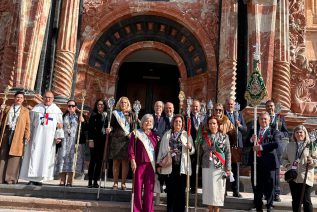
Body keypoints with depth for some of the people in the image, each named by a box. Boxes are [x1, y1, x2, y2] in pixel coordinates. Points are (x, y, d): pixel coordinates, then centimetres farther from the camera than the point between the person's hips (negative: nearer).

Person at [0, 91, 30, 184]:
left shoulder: (25, 110, 10)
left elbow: (27, 124, 3)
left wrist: (27, 135, -7)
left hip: (17, 135, -2)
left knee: (14, 156, -4)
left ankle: (11, 178, 0)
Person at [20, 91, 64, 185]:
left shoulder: (57, 110, 8)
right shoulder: (37, 108, 9)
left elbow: (60, 124, 3)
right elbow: (30, 122, 8)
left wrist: (59, 136, -7)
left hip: (49, 138, 0)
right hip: (36, 135, 0)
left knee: (45, 156, -1)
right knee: (34, 154, -3)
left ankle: (40, 178, 4)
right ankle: (32, 178, 1)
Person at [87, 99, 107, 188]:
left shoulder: (107, 116, 10)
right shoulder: (93, 115, 2)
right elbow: (90, 128, -3)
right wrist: (90, 140, -10)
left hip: (103, 140, 3)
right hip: (95, 140, -3)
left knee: (100, 161, 5)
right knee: (93, 160, -2)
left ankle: (96, 181, 12)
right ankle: (90, 181, 6)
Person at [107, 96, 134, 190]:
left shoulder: (131, 114, 12)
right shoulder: (115, 113, 11)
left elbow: (133, 127, 7)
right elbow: (112, 126, 10)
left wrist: (131, 134, -11)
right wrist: (110, 129, -11)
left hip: (127, 139, 0)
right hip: (116, 139, 0)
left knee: (125, 161, 0)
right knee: (116, 161, 2)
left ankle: (123, 183, 6)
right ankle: (115, 183, 9)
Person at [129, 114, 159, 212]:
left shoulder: (154, 135, 14)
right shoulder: (136, 133, 3)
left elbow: (157, 150, 16)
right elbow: (131, 148, -2)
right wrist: (132, 161, -9)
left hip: (151, 165, 3)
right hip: (139, 163, -3)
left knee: (149, 189, 3)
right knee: (138, 187, 2)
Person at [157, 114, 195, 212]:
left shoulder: (187, 135, 8)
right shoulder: (167, 135, 9)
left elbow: (193, 151, 6)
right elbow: (162, 149, 10)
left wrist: (190, 147, -17)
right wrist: (159, 164, 6)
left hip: (182, 166, 0)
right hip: (169, 165, 0)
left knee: (181, 190, 5)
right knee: (170, 190, 3)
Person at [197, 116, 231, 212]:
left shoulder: (224, 137, 2)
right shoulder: (203, 136, 6)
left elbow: (228, 153, -1)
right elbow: (200, 152, 9)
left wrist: (228, 168, -5)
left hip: (219, 167, -1)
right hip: (207, 167, 2)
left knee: (218, 189, 2)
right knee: (208, 189, 5)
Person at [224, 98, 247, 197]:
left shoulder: (239, 114, 12)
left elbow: (245, 130, 9)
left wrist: (239, 126, -10)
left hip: (236, 144, 3)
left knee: (235, 167, 7)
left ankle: (235, 190, 14)